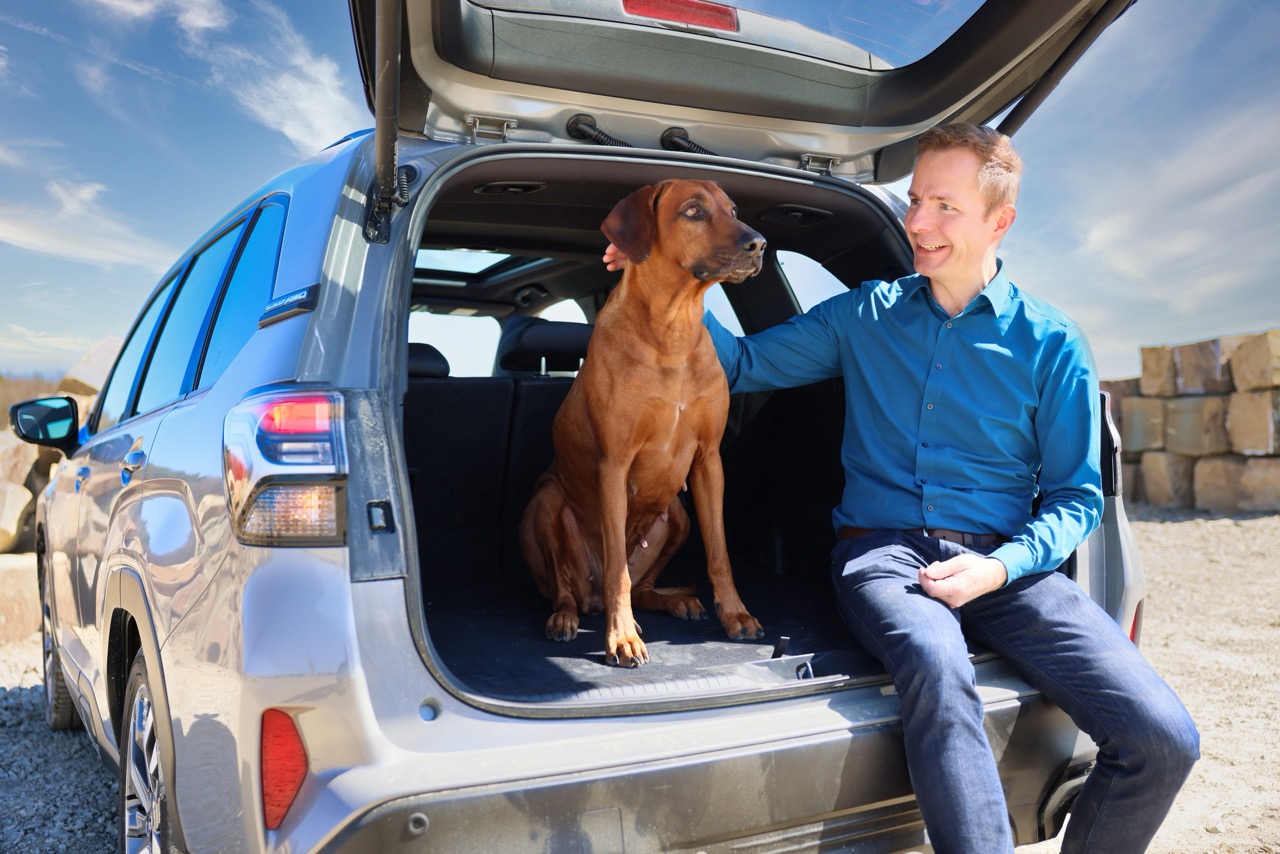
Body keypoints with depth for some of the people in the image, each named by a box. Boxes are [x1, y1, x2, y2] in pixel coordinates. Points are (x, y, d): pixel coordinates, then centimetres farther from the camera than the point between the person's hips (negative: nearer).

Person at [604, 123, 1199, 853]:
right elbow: (743, 364, 16)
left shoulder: (1053, 344, 6)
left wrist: (1001, 567, -11)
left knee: (1164, 739, -18)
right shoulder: (865, 315, 12)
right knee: (937, 665, -38)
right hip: (881, 549, -1)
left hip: (1003, 561, 1)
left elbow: (1076, 496, 7)